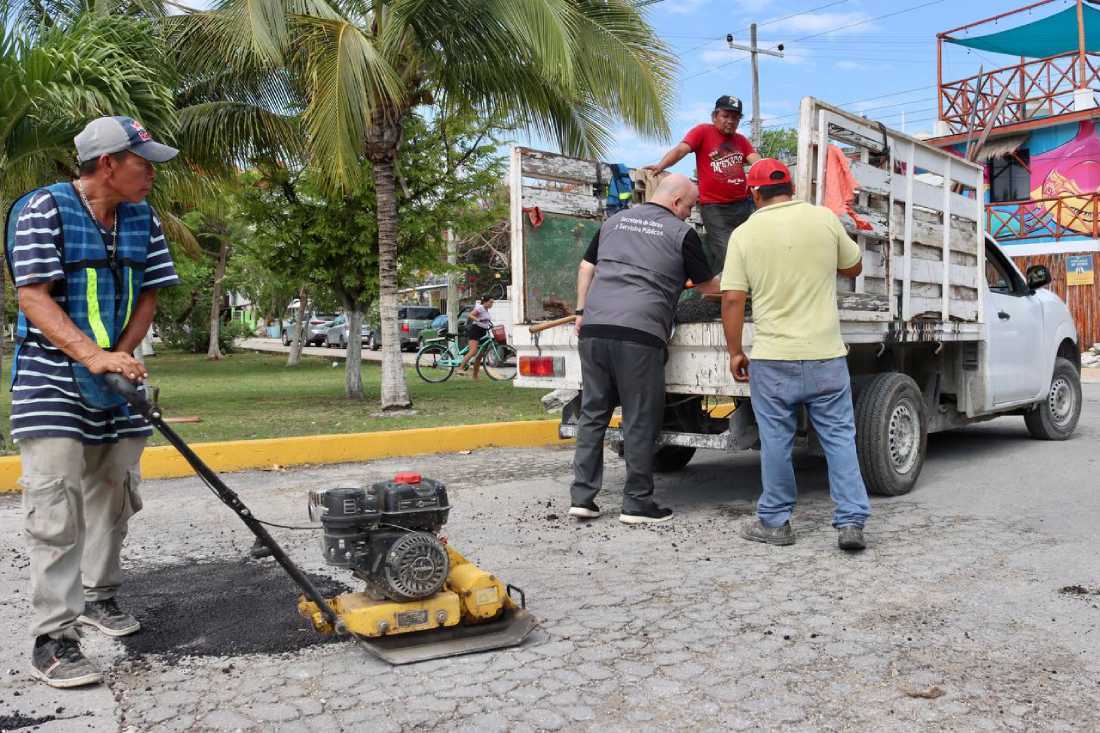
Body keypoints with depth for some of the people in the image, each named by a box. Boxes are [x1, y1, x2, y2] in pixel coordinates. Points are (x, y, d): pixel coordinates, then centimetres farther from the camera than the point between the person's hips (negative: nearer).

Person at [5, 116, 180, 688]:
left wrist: (120, 357, -11)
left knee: (112, 495, 13)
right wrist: (92, 356, -32)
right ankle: (52, 639, -4)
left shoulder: (142, 219, 5)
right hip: (50, 380, -6)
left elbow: (147, 298, 5)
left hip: (115, 384, 6)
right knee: (57, 507, -10)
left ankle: (97, 596, 31)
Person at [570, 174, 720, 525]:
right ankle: (637, 503, 10)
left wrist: (581, 311, 25)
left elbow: (586, 267, 22)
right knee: (640, 421, 4)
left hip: (594, 328, 5)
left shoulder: (614, 221, 20)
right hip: (639, 334, -5)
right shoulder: (682, 233, 6)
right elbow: (708, 285, 16)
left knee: (592, 413, 11)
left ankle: (582, 497, 12)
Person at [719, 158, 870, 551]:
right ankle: (851, 522, 9)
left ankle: (775, 522, 19)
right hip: (826, 355, 1)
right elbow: (853, 268, 15)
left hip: (773, 358, -1)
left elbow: (732, 299, -7)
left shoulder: (744, 234, -3)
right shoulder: (825, 218, 1)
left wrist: (735, 352, 2)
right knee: (839, 437, 10)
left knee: (776, 442, 9)